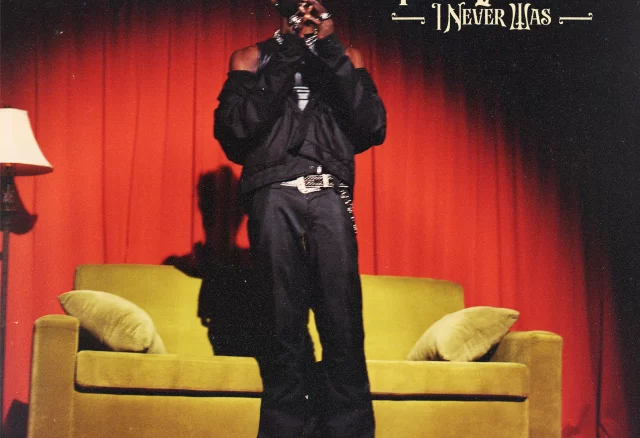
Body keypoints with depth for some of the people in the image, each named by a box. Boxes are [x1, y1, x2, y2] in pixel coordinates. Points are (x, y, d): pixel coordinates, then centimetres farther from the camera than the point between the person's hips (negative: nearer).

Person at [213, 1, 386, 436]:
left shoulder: (345, 57, 20)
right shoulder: (253, 57, 18)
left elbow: (373, 127, 4)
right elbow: (233, 128, 0)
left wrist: (331, 51, 1)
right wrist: (286, 55, -1)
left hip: (330, 195, 1)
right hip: (274, 195, 0)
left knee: (344, 323, -10)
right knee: (285, 324, -6)